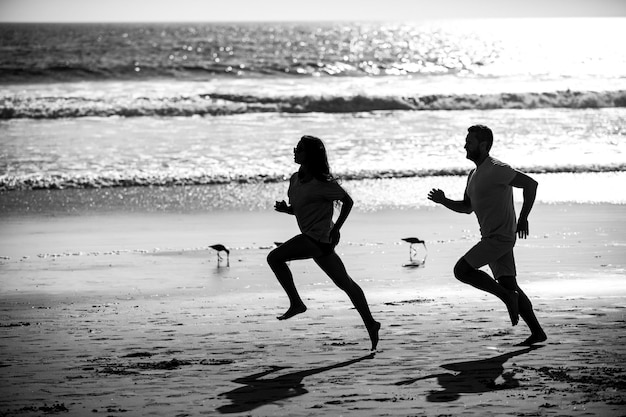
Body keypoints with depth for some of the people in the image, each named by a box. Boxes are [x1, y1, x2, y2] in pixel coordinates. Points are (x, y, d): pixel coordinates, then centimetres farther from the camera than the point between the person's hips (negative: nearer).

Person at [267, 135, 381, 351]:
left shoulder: (321, 182, -16)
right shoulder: (295, 179, 9)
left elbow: (348, 201, -9)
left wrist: (336, 228, -13)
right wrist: (285, 209, -2)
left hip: (319, 237, -9)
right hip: (312, 237, 9)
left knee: (275, 258, -12)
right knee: (344, 282, 13)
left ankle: (296, 303, -5)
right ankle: (370, 324, 19)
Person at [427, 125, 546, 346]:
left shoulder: (496, 170, -14)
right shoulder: (474, 174, 16)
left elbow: (530, 184, -16)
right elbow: (467, 207, 24)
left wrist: (523, 218, -19)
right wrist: (443, 201, 7)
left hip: (500, 237, -10)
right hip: (491, 237, 10)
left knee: (461, 270, -14)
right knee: (509, 284, 8)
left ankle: (507, 296, -6)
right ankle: (537, 332, 11)